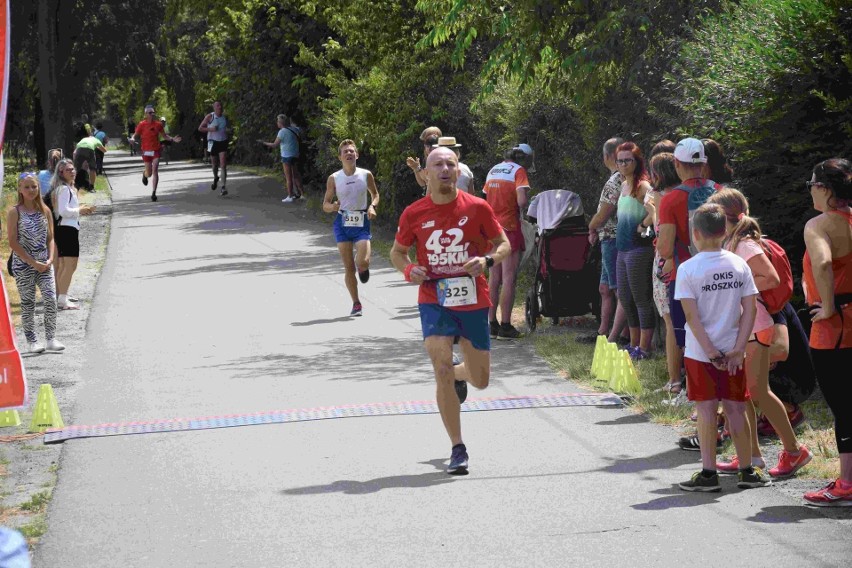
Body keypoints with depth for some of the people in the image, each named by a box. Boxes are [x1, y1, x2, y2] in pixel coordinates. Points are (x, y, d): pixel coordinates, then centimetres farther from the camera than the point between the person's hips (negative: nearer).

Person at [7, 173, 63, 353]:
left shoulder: (45, 210, 7)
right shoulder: (14, 212, -5)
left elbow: (50, 238, 10)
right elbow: (13, 242, -9)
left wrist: (50, 259, -7)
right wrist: (33, 263, -14)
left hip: (44, 264, 3)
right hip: (23, 265, -3)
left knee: (51, 300, -7)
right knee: (28, 303, 3)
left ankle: (51, 339, 1)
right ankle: (32, 341, 12)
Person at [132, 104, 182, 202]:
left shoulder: (158, 124, 2)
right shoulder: (142, 125, -4)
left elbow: (163, 135, 15)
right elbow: (135, 136, 0)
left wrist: (172, 139, 1)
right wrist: (133, 139, -22)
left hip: (156, 150, 0)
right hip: (146, 151, 0)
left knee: (155, 171, -14)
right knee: (149, 173, 7)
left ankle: (153, 193, -12)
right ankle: (144, 175, 48)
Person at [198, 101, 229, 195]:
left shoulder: (225, 118, 6)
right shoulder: (210, 117, -4)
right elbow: (200, 128, -3)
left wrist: (228, 131, 6)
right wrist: (210, 129, -17)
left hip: (223, 142, 1)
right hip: (213, 142, -1)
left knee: (223, 165, -12)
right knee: (215, 164, 12)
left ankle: (224, 186, -16)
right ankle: (215, 178, 44)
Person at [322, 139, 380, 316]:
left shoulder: (366, 175, -1)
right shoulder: (334, 179, -2)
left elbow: (375, 194, 15)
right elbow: (325, 205, 4)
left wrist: (372, 206, -6)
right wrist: (333, 206, -19)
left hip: (362, 223, 0)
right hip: (343, 223, 0)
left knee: (363, 262, -17)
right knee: (349, 267, 1)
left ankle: (363, 269, 22)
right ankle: (356, 303, 14)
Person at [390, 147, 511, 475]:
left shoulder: (477, 208, -4)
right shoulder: (414, 214, -2)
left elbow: (504, 245, 5)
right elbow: (397, 252, 12)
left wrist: (488, 260, -17)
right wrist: (409, 270, -10)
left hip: (473, 302, 1)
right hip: (434, 302, -1)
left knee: (481, 380, 11)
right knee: (441, 368, -19)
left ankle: (460, 374, 51)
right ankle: (458, 450, -10)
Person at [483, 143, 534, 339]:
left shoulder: (493, 170, 14)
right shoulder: (519, 171, -8)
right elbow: (521, 201, -19)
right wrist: (527, 199, 2)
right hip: (509, 227, -7)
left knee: (493, 278, 12)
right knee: (509, 278, -4)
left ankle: (492, 324, 15)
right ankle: (505, 326, -5)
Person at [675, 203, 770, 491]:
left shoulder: (688, 269, -10)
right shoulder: (739, 264, 0)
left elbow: (691, 315, -15)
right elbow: (750, 308, -3)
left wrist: (709, 350, -11)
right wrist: (738, 349, -4)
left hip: (700, 352, -3)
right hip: (732, 350, 3)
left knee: (706, 410, 3)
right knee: (735, 408, 11)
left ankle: (709, 473, 5)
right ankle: (747, 471, 17)